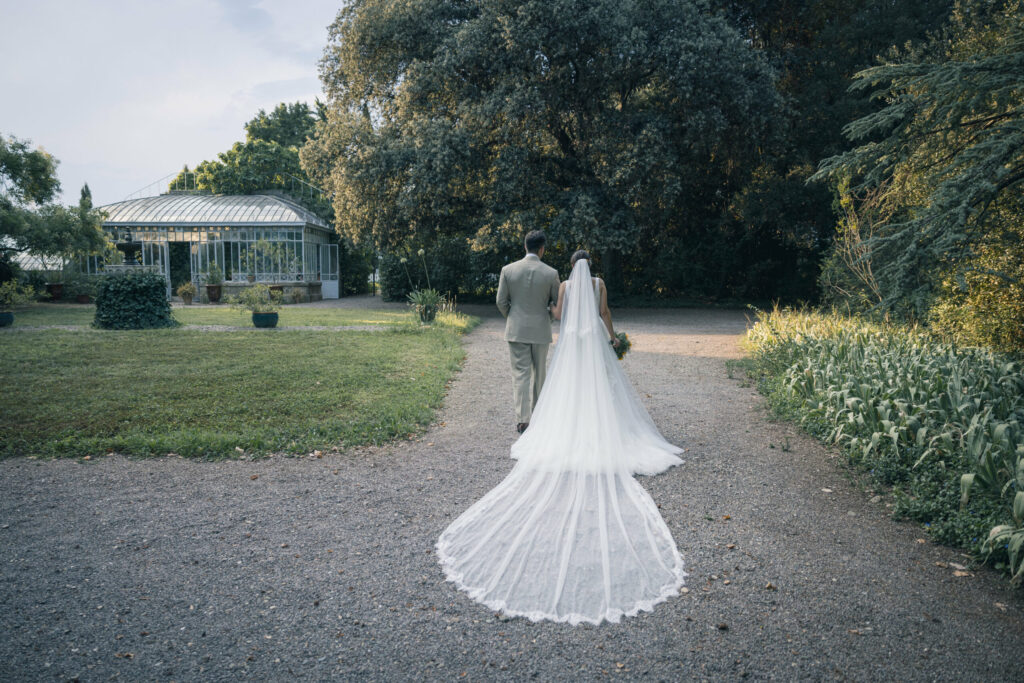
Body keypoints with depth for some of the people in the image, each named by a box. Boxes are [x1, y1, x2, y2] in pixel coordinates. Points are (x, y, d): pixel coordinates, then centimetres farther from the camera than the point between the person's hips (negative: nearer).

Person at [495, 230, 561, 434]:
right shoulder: (551, 273, -7)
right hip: (541, 331, 0)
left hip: (516, 330, 0)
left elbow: (501, 301, -1)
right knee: (540, 373, 15)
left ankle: (522, 420, -3)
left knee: (520, 374, 2)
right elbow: (558, 303, 1)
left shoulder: (508, 270, -5)